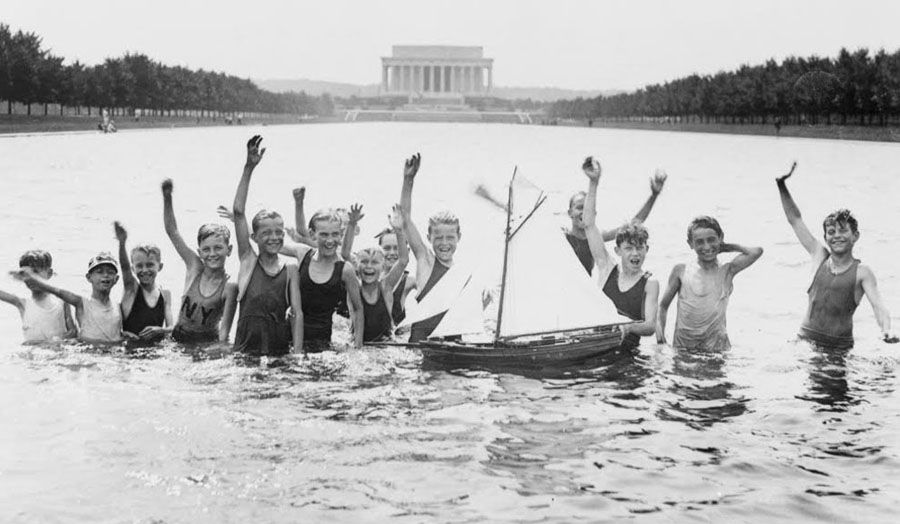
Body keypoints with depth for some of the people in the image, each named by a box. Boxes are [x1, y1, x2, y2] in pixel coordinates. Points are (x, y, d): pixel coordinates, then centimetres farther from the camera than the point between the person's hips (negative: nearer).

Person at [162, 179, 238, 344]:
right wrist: (167, 197, -11)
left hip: (208, 342, -3)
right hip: (178, 338, 3)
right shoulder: (194, 267, 0)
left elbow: (224, 328, -8)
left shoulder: (230, 287, -8)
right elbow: (172, 231, -2)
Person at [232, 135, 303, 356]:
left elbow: (297, 313, 4)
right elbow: (238, 211, -2)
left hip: (280, 350, 1)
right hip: (245, 351, -1)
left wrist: (297, 355, -7)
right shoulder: (248, 261, 5)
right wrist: (249, 168, -8)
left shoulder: (290, 269, 6)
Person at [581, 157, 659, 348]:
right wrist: (593, 183, 5)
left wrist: (628, 327, -30)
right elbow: (589, 225, 9)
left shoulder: (650, 283, 3)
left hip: (627, 349, -1)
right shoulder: (608, 269, 9)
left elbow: (650, 326, -7)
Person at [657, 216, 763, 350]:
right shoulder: (681, 271, 4)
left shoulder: (726, 271, 2)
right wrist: (660, 330, -6)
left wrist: (727, 247, 5)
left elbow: (756, 252, -9)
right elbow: (663, 306, 10)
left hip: (715, 344, -1)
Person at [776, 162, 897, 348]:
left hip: (840, 346, -2)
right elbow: (795, 220, 11)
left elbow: (878, 306, -13)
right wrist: (782, 185, 5)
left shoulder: (862, 272, -2)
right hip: (806, 339, 2)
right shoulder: (820, 257, 7)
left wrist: (886, 330, -34)